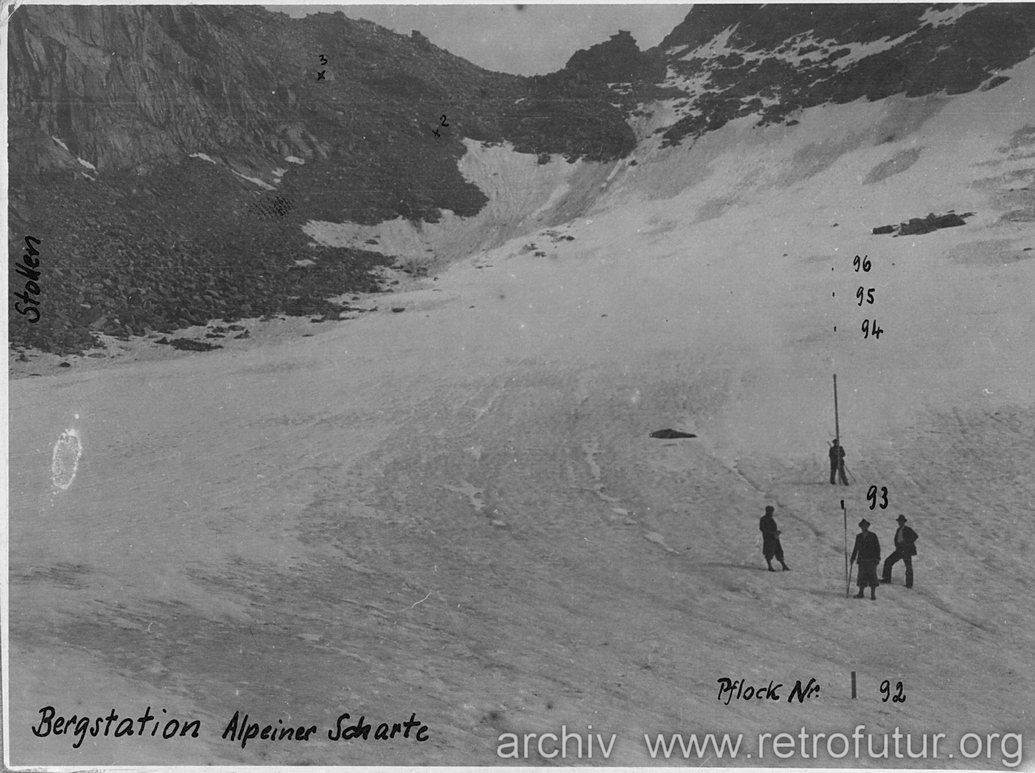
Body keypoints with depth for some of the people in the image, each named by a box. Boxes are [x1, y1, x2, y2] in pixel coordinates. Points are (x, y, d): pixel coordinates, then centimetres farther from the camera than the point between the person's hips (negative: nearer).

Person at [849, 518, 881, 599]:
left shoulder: (873, 536, 2)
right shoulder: (858, 536, 13)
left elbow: (877, 547, 1)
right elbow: (856, 548, 19)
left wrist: (877, 558, -6)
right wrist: (853, 558, 17)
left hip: (871, 560, -3)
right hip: (862, 560, 3)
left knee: (872, 577, -5)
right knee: (862, 577, 1)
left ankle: (873, 594, 0)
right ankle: (861, 593, 7)